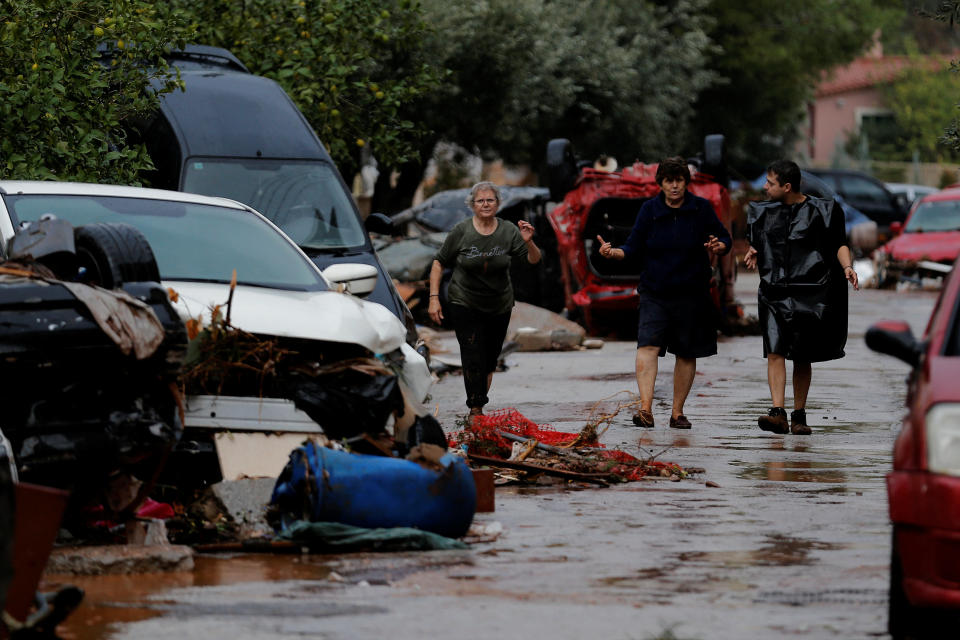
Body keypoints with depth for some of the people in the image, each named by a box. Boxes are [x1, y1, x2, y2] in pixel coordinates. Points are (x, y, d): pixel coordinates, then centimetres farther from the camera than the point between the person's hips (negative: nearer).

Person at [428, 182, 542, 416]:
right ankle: (476, 410, -12)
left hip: (499, 307, 2)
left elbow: (534, 260, -8)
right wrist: (434, 298, -7)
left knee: (490, 361, 8)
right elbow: (439, 264, 0)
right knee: (473, 358, -13)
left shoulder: (508, 231, -4)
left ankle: (480, 401, 25)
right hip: (465, 306, -2)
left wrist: (529, 242, -29)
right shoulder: (461, 232, -7)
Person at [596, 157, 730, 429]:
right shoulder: (649, 209, 2)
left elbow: (724, 238, 6)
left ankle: (677, 413, 18)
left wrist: (719, 247, -17)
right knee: (647, 346, -18)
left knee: (686, 354, 6)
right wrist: (614, 252, -16)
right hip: (654, 292, 0)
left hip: (691, 294, 0)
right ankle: (645, 409, -27)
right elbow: (634, 248, 3)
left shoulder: (701, 208, 0)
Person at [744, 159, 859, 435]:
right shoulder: (764, 213, 11)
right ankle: (778, 413, -21)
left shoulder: (820, 211, 0)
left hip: (809, 295, -2)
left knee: (802, 358, 5)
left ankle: (799, 415, 16)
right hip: (774, 293, 2)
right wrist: (752, 252, 1)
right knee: (774, 353, -13)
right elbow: (756, 244, 24)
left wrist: (847, 267, -15)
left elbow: (839, 245, 3)